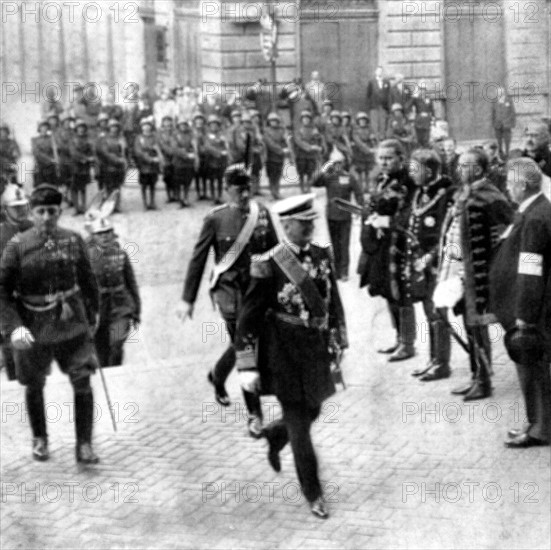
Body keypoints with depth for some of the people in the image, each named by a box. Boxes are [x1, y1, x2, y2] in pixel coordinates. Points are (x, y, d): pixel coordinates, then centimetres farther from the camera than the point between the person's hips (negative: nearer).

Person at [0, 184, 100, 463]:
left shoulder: (73, 240, -3)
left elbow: (86, 279, 11)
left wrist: (92, 313, 18)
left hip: (71, 323, 1)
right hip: (33, 328, -1)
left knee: (82, 382, -5)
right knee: (34, 385, 14)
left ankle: (84, 445, 5)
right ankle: (39, 440, 35)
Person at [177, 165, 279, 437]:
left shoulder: (262, 213, 1)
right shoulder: (216, 219, -7)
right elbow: (198, 260, -2)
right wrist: (188, 299, -1)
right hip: (229, 288, -4)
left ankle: (217, 376, 46)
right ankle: (254, 413, 2)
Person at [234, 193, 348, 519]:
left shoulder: (323, 256, 1)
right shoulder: (268, 265, -16)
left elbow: (334, 302, 14)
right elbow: (249, 317, -12)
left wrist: (340, 344, 15)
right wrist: (248, 366, -13)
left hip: (316, 348, 6)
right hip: (285, 354, -6)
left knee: (312, 412, 19)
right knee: (299, 422, 2)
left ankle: (275, 435, 51)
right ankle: (313, 494, 17)